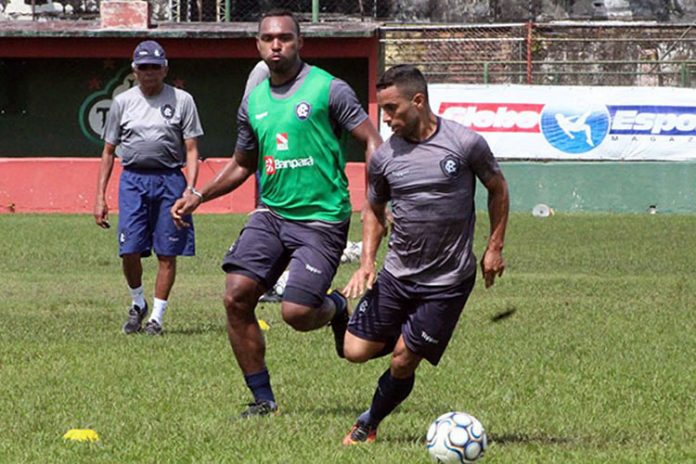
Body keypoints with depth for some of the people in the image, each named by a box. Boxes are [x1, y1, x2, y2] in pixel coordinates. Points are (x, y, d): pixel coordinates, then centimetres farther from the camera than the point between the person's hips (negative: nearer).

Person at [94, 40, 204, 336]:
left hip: (170, 179, -1)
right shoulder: (123, 102, 10)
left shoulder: (181, 100, 5)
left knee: (167, 253, 0)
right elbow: (108, 151, 13)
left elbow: (191, 150, 2)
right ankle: (137, 304, 18)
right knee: (129, 250, -7)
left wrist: (190, 189, -11)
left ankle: (156, 317, 9)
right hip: (133, 179, 1)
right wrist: (100, 196, 7)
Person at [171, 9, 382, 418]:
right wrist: (199, 196, 15)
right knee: (237, 297, -10)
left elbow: (372, 141, -7)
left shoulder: (328, 89, -6)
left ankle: (338, 308, 22)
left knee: (295, 312, -16)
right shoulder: (254, 102, 11)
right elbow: (242, 165, 25)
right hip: (271, 212, 6)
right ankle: (263, 398, 3)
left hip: (321, 219, -5)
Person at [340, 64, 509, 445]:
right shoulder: (384, 157, -3)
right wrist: (367, 262, -1)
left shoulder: (466, 144, -12)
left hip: (448, 281, -4)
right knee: (356, 351, -2)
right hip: (396, 275, 4)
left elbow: (497, 188, 5)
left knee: (403, 363, -3)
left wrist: (495, 247, 1)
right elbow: (374, 211, 12)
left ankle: (368, 426, 21)